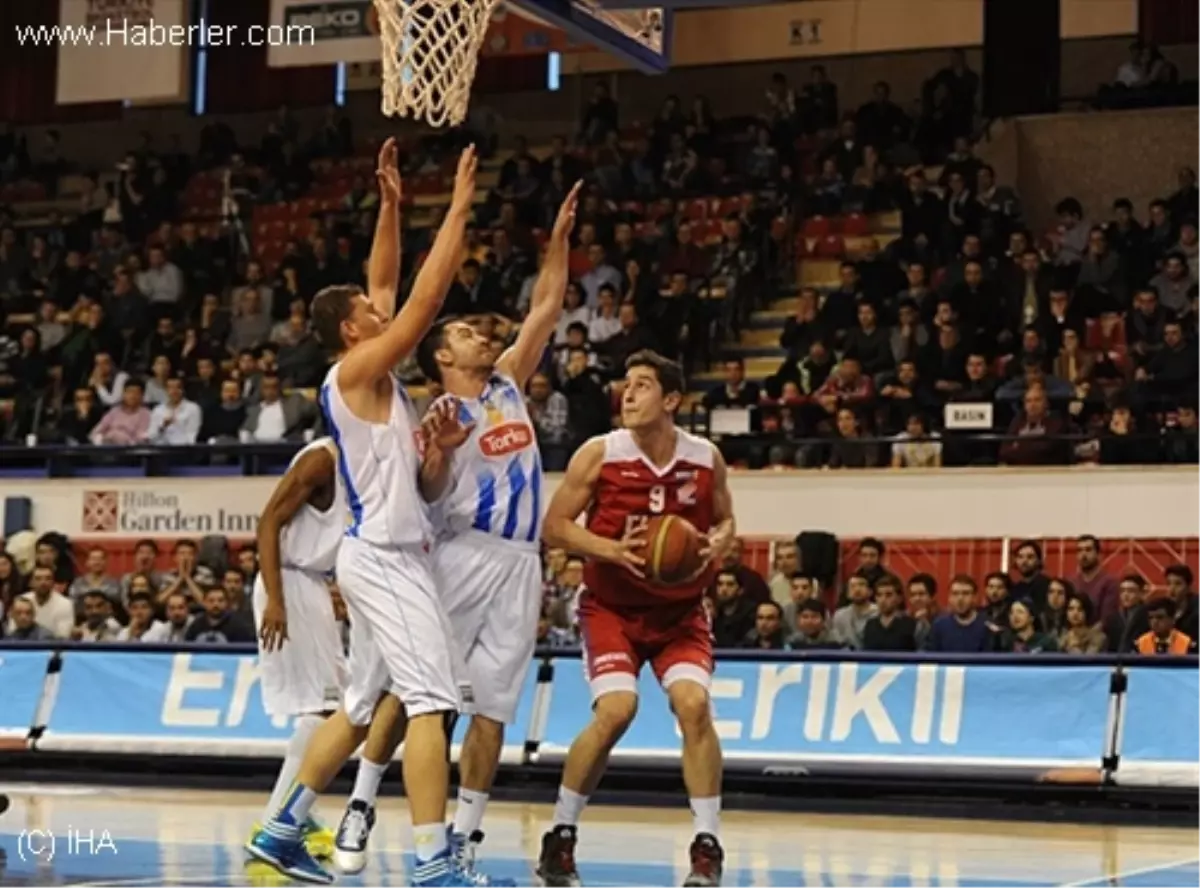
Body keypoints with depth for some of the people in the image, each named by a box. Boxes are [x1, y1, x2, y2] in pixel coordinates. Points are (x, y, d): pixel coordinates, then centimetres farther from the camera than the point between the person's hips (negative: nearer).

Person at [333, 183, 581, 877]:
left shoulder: (508, 386, 16)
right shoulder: (443, 414, -2)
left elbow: (547, 309, 17)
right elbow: (427, 492, -12)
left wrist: (561, 236, 11)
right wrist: (440, 450, -31)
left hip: (520, 565, 5)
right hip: (464, 556, -5)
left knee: (491, 708, 2)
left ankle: (466, 836, 6)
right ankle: (362, 805, 5)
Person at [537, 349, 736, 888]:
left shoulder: (706, 459, -6)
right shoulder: (599, 455, -12)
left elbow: (724, 521, 11)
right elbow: (554, 528, -9)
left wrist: (717, 545, -13)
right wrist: (612, 550, -24)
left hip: (679, 609, 2)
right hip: (613, 607, -2)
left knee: (694, 705, -18)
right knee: (615, 710, -19)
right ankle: (560, 837, 0)